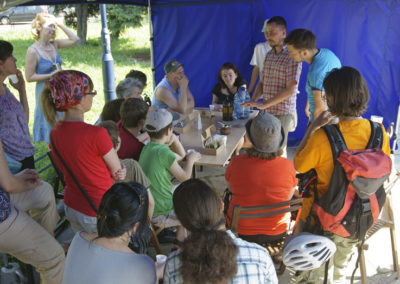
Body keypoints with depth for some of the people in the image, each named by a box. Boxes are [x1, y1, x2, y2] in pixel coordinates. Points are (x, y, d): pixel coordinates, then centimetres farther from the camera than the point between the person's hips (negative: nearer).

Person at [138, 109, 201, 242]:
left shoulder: (147, 148, 4)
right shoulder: (164, 152, -24)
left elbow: (181, 156, 15)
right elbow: (184, 177, -13)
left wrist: (174, 139, 3)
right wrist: (191, 159, 1)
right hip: (160, 215, -8)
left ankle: (180, 240, 35)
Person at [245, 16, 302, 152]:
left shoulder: (292, 56, -11)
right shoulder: (268, 55, 13)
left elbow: (290, 90, -17)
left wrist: (264, 104, -19)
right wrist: (253, 101, -1)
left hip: (282, 113, -7)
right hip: (267, 112, 7)